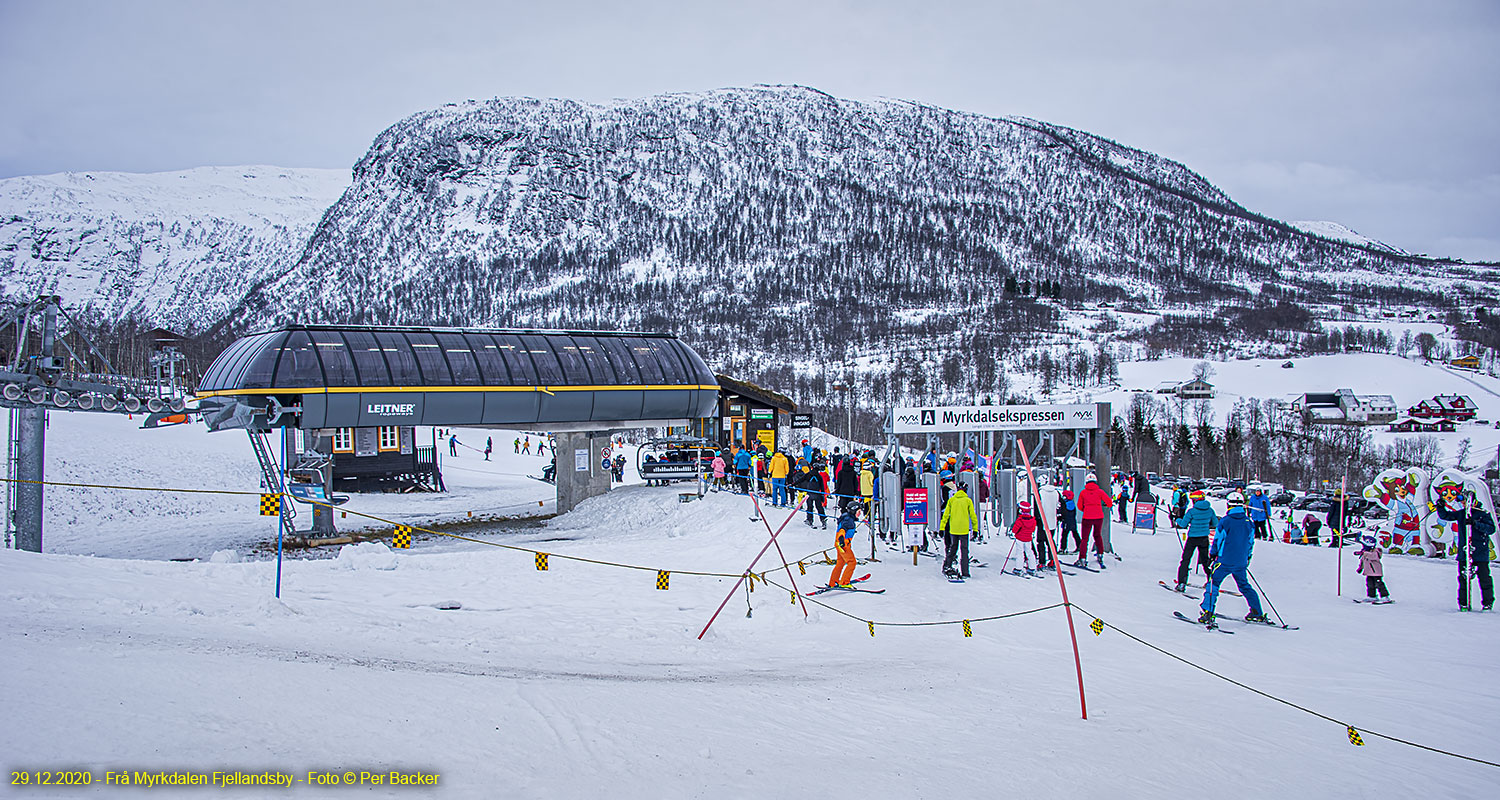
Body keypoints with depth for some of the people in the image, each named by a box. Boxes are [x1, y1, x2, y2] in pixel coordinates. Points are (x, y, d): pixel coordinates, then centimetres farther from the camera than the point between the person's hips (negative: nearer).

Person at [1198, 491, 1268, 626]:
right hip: (1241, 563, 5)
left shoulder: (1225, 521, -12)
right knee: (1244, 586, 21)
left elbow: (1217, 540, -6)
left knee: (1213, 583, 1)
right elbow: (1251, 543, 12)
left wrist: (1212, 555, 7)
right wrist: (1247, 557, 26)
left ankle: (1208, 613, -10)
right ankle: (1257, 613, 24)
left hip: (1225, 561, -5)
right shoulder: (1249, 523, 2)